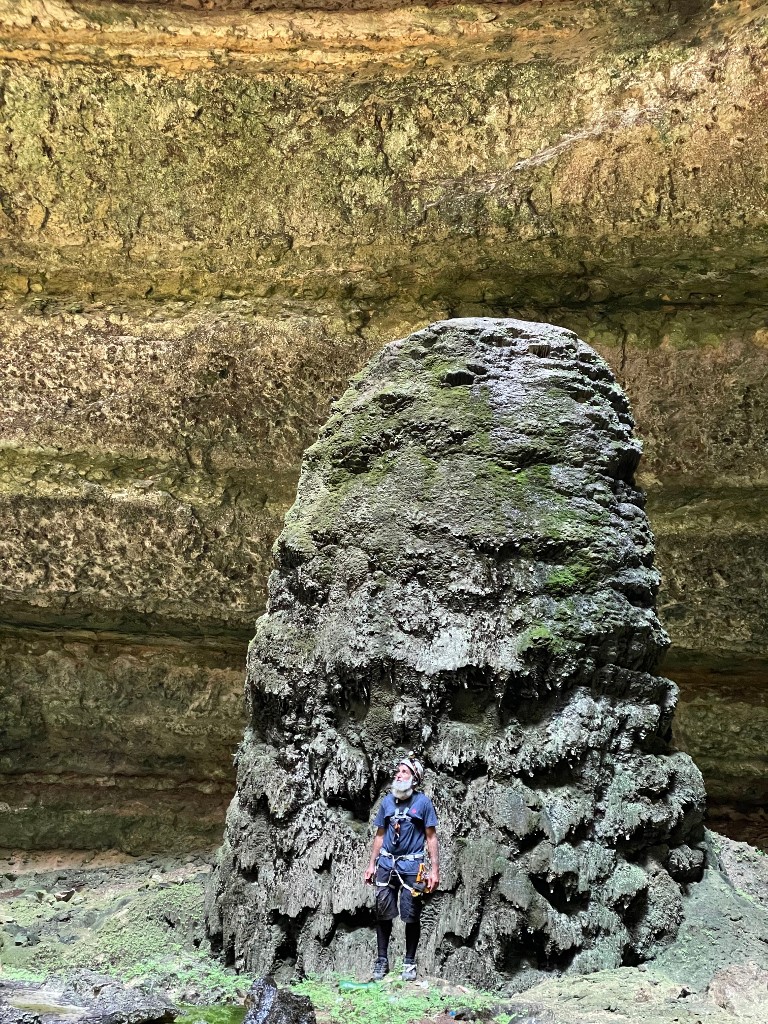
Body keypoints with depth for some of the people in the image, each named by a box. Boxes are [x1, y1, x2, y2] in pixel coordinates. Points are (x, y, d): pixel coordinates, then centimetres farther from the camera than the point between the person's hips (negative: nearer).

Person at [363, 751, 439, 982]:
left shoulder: (423, 802, -3)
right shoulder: (387, 801, 7)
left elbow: (431, 837, -3)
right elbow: (379, 835, 13)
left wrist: (434, 870, -8)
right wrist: (372, 864, 10)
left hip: (412, 866, -3)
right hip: (386, 864, 3)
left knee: (412, 917, 3)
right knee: (383, 914, 6)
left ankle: (409, 963, 16)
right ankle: (381, 960, 18)